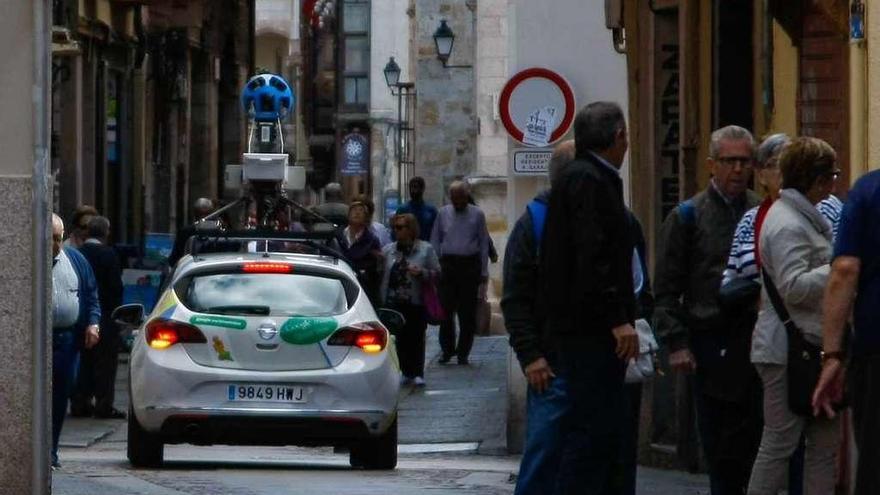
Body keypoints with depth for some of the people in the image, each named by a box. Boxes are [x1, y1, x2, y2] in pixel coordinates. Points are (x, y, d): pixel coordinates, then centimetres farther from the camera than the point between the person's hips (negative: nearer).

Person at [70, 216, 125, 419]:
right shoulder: (108, 254, -13)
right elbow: (116, 287, -13)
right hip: (105, 316, -5)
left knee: (83, 362, 13)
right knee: (105, 363, -1)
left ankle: (80, 403, 14)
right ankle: (104, 406, -2)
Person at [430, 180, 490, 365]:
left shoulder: (477, 215, 5)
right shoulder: (443, 213, 10)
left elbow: (484, 244, 6)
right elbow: (435, 241, 14)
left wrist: (483, 271, 1)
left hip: (470, 266, -1)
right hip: (448, 264, 1)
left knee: (467, 313, 1)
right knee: (446, 310, -2)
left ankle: (463, 352, 8)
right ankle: (447, 350, 9)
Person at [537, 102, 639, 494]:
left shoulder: (580, 178, 20)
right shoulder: (589, 181, -12)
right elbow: (594, 258, -21)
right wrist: (618, 319, -22)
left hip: (583, 329, 11)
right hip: (590, 330, -11)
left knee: (602, 433, 13)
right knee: (592, 431, -10)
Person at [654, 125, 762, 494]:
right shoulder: (687, 217, 4)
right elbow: (666, 289, 1)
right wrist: (676, 344, -8)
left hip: (759, 343, 2)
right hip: (713, 347, -2)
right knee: (721, 450, 0)